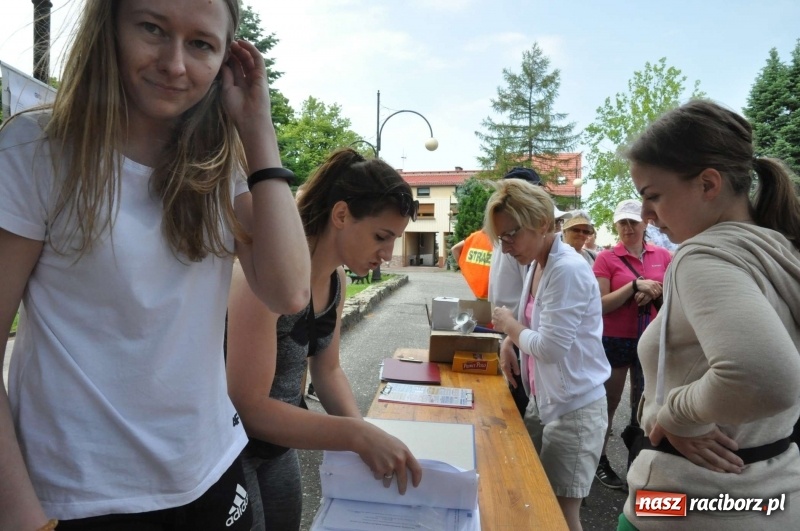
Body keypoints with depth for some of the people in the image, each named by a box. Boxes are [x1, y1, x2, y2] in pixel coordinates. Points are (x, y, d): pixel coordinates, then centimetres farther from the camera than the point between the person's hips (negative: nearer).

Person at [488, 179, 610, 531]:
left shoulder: (568, 270, -23)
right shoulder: (536, 264, 4)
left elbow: (550, 347, -25)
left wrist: (510, 325, -9)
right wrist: (510, 340, -1)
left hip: (574, 407, -9)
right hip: (543, 401, 9)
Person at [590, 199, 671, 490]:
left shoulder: (663, 255, 4)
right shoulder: (606, 258, -8)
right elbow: (601, 305, -13)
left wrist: (656, 292, -11)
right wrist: (635, 285, -22)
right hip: (615, 341, -3)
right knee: (609, 402, 8)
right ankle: (600, 461, 23)